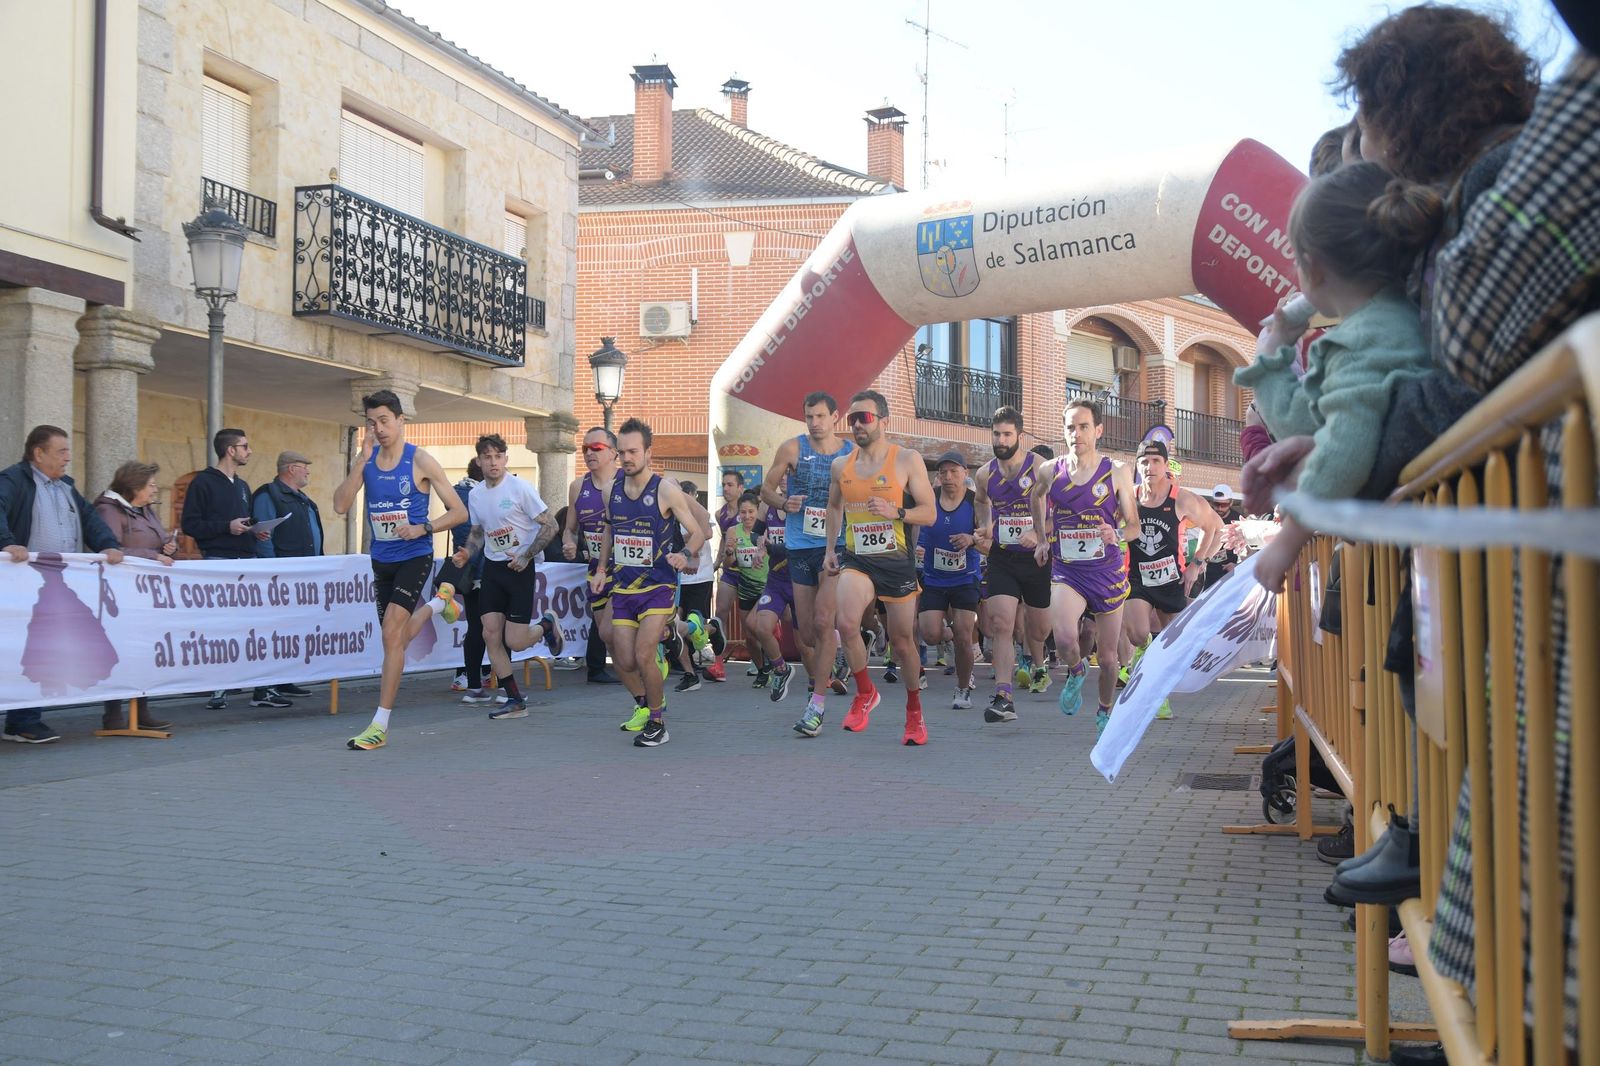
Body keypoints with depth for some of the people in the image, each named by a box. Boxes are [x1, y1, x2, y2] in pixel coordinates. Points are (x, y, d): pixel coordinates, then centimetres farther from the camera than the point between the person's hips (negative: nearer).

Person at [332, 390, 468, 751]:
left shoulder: (420, 461, -8)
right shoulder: (366, 460, 4)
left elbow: (459, 512, -6)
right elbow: (340, 506, -9)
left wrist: (423, 527, -21)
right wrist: (362, 461, -15)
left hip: (414, 557, -6)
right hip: (381, 559, 6)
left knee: (392, 632, -17)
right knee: (396, 639, 16)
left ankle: (380, 725, -12)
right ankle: (438, 601, 47)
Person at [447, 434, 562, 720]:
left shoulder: (520, 488, -12)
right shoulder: (476, 494, 7)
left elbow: (549, 526, -11)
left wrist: (526, 556, -18)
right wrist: (466, 552, 2)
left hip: (519, 567, -6)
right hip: (492, 567, 6)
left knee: (514, 642, -8)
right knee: (491, 635, -2)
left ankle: (546, 625, 26)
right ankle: (515, 701, 8)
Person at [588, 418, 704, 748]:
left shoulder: (666, 489, -10)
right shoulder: (612, 490, 5)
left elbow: (697, 532, -7)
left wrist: (685, 554, -26)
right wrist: (601, 568, 17)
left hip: (658, 586, -5)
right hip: (622, 587, 5)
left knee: (644, 652, -17)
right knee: (624, 661, 3)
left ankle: (657, 723, 1)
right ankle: (645, 704, 33)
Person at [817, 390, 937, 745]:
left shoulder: (908, 460, -4)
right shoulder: (841, 465, 7)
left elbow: (929, 513, -4)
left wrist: (895, 512, -22)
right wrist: (830, 549, 13)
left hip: (898, 561, -2)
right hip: (857, 559, 2)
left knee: (902, 640, 7)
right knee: (846, 623, -25)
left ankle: (915, 712, 30)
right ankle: (865, 692, 0)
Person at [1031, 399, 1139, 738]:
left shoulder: (1117, 471, -4)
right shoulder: (1050, 471, 0)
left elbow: (1133, 525, 1)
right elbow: (1037, 496, 24)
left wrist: (1117, 535, -21)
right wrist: (1042, 538, 21)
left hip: (1107, 572, 0)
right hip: (1066, 571, 0)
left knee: (1107, 656, 9)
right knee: (1065, 641, -24)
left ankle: (1105, 710, 37)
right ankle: (1076, 672, 12)